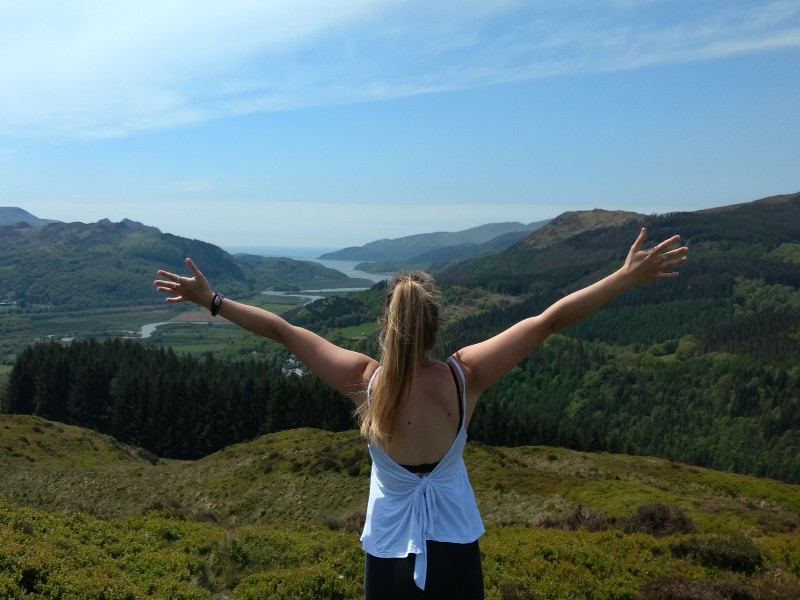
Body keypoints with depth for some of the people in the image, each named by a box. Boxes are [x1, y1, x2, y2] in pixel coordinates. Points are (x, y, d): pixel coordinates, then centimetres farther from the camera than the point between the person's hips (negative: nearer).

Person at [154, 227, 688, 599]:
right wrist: (630, 276, -11)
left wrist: (211, 300, -1)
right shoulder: (465, 376, -19)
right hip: (456, 548, 1)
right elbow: (552, 319, -16)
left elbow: (282, 329, -11)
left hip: (389, 554, 0)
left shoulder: (364, 380, -19)